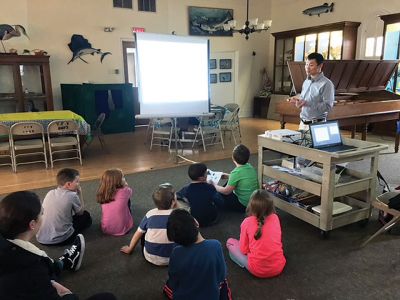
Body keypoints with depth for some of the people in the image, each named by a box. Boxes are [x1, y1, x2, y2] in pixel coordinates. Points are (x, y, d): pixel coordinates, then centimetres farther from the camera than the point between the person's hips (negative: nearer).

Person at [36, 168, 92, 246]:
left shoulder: (50, 193, 1)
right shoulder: (72, 195, -14)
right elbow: (80, 212, 3)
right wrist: (79, 193, 8)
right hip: (61, 240, -6)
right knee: (86, 216, 14)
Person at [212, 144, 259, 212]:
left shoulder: (236, 172, -25)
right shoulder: (250, 167, -3)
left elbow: (226, 191, -15)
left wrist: (214, 185, -1)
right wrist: (229, 176, 18)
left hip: (244, 205, -8)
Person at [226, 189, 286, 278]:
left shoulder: (247, 222, -14)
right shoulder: (275, 218, -5)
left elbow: (244, 250, -5)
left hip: (257, 270, -3)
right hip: (279, 267, 4)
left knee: (230, 242, 12)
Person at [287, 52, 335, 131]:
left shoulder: (326, 84, -11)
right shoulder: (306, 82, 11)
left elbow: (328, 106, -18)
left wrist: (307, 103, -25)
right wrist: (298, 100, -2)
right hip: (303, 123, 6)